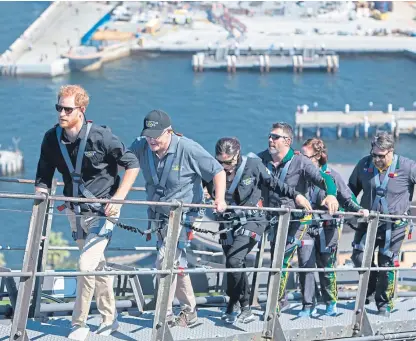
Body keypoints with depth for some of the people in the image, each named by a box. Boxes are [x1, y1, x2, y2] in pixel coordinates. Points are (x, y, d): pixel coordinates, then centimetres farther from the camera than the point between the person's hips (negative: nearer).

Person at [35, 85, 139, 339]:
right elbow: (43, 178, 4)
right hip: (76, 212, 6)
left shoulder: (100, 136, -20)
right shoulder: (52, 139, -6)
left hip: (103, 211, -6)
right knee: (98, 264, 17)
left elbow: (132, 165, -11)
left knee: (87, 264, -15)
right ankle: (110, 319, 30)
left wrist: (118, 198, -17)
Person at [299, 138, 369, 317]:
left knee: (326, 267, 4)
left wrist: (358, 209, -17)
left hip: (327, 228, -2)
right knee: (305, 265, -7)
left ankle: (331, 302, 25)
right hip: (306, 227, 2)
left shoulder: (332, 175, -3)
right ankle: (308, 306, 2)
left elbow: (346, 198, -1)